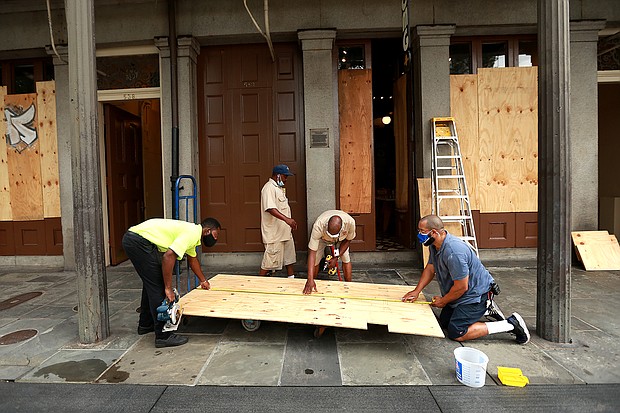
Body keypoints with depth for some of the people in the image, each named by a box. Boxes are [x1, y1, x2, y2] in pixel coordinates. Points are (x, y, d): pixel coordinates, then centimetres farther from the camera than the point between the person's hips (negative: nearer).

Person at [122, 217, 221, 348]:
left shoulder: (191, 231, 16)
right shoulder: (193, 233, -15)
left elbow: (192, 259, 33)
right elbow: (168, 256, -27)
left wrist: (203, 280, 44)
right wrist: (168, 288, -21)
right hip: (140, 242, -11)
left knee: (151, 284, 23)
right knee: (158, 287, -7)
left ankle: (145, 324, 39)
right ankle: (163, 336, -1)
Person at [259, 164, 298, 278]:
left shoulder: (279, 188, 16)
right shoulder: (269, 188, -17)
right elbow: (270, 208, -31)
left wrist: (290, 224, 23)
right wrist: (286, 219, -40)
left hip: (285, 231, 10)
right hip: (274, 233, -10)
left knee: (289, 256, 17)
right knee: (270, 261, -2)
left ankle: (291, 278, 28)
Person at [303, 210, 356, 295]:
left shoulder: (350, 222, -41)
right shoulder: (318, 226, -46)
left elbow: (347, 240, -18)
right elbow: (312, 252, -44)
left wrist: (336, 258, -23)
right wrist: (310, 279, -49)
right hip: (322, 237, -1)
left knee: (346, 259, -8)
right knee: (315, 260, -9)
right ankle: (311, 283, 14)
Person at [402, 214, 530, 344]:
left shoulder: (453, 252, -35)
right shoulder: (434, 245, -3)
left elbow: (461, 287, -28)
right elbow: (430, 268, 8)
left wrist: (443, 301, -11)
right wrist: (416, 291, -2)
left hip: (475, 293, -10)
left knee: (456, 333, -13)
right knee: (443, 323, 17)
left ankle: (511, 324, -4)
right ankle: (482, 310, 27)